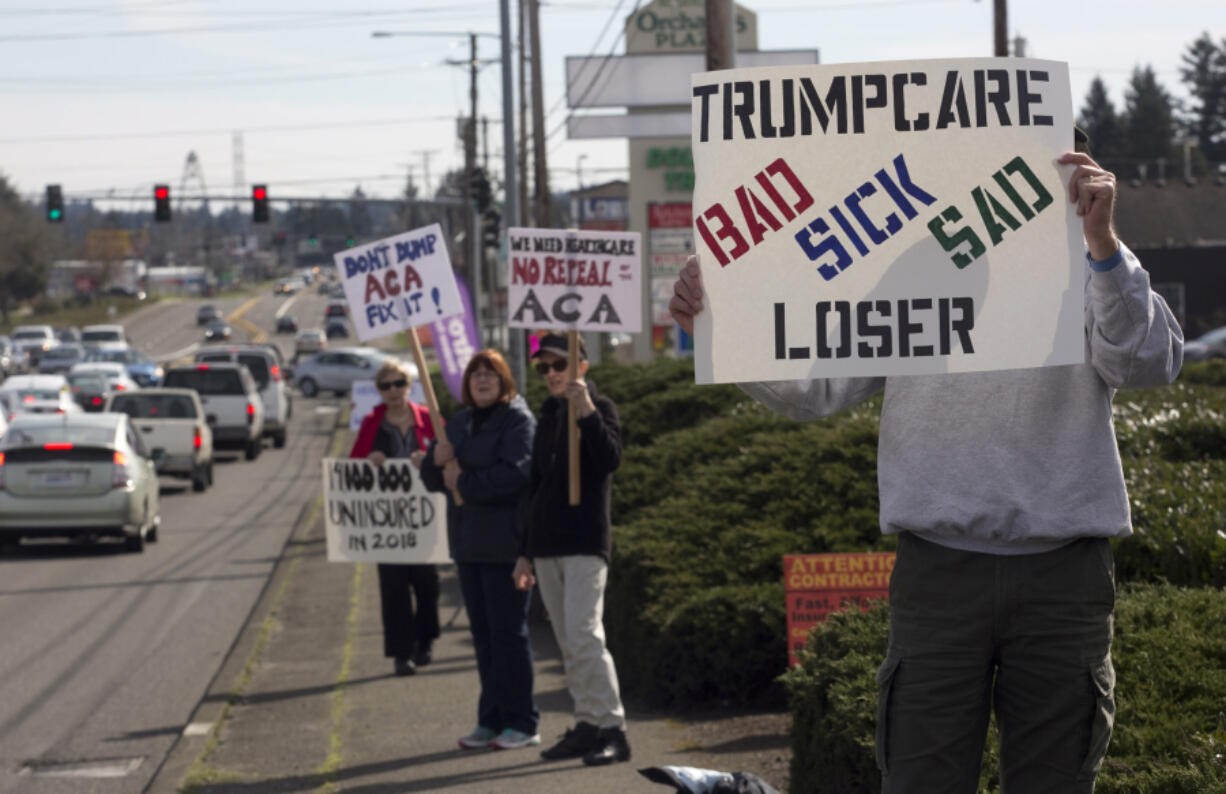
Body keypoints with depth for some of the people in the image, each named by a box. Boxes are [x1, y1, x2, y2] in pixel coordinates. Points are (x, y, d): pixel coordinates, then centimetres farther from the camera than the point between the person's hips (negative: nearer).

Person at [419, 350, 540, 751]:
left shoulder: (518, 420, -8)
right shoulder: (461, 422, 17)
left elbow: (515, 473, -22)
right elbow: (433, 479, 17)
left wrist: (465, 482, -14)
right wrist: (436, 459, -6)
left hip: (504, 543, -8)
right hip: (468, 541, 8)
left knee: (508, 630, -6)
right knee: (482, 632, 10)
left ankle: (521, 723, 0)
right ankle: (491, 720, 16)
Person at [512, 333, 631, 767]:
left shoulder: (599, 407, -2)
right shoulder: (548, 414, 18)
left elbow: (610, 459, -20)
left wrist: (588, 411, -30)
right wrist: (526, 550, 21)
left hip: (585, 541, -7)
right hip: (547, 545, 7)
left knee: (584, 636, -16)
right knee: (568, 643, 7)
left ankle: (612, 728, -15)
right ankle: (586, 726, 11)